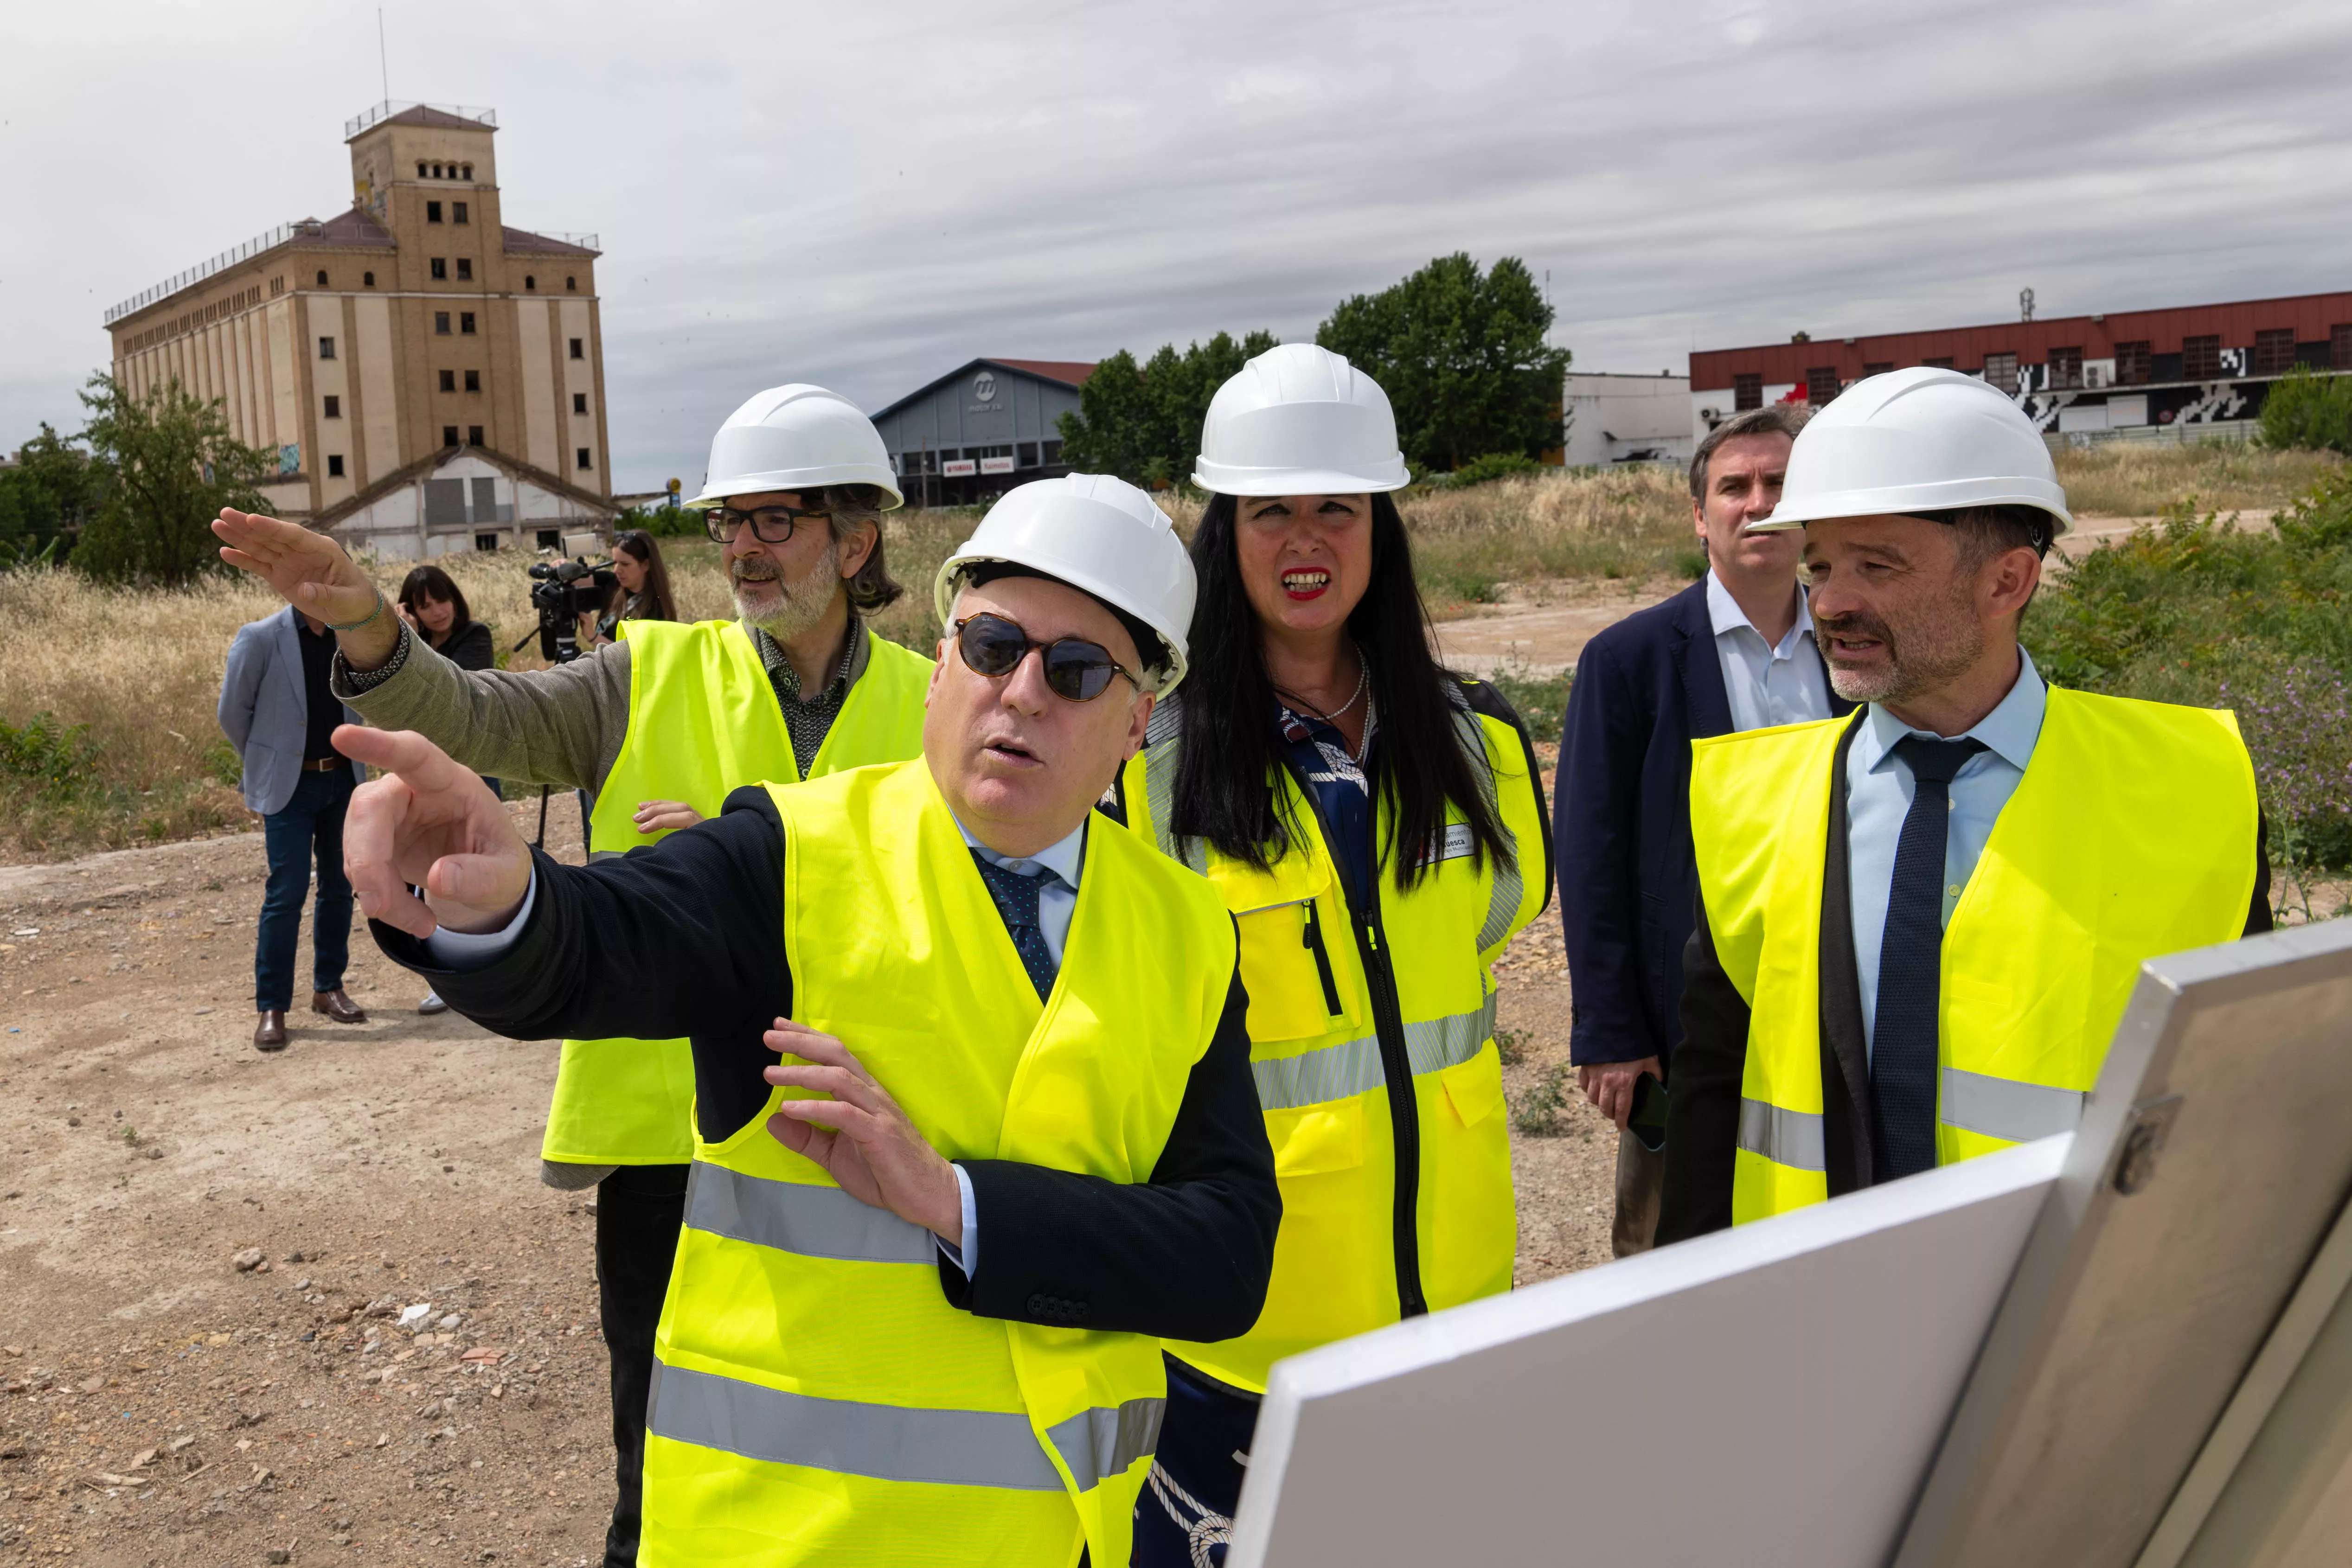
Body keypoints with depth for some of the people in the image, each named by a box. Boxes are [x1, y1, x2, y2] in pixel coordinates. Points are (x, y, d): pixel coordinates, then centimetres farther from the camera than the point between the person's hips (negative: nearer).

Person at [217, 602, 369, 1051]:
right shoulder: (261, 639, -10)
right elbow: (233, 713, -2)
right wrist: (268, 764, 6)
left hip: (344, 779, 5)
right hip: (290, 787, -5)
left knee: (339, 887, 10)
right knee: (287, 892, -7)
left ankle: (329, 988, 24)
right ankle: (271, 1008, 1)